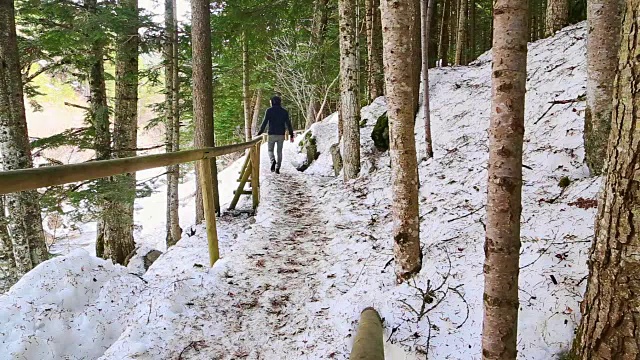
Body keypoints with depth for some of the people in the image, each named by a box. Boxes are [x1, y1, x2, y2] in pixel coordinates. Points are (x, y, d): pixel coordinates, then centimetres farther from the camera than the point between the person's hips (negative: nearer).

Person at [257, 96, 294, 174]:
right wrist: (291, 135, 7)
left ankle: (273, 161, -17)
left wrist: (260, 133, -2)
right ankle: (277, 168, 5)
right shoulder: (284, 111, 5)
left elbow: (264, 122, -6)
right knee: (279, 151, 10)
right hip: (281, 135, 2)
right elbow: (288, 124, 4)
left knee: (270, 150, 12)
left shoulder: (269, 110, -2)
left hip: (272, 134, -2)